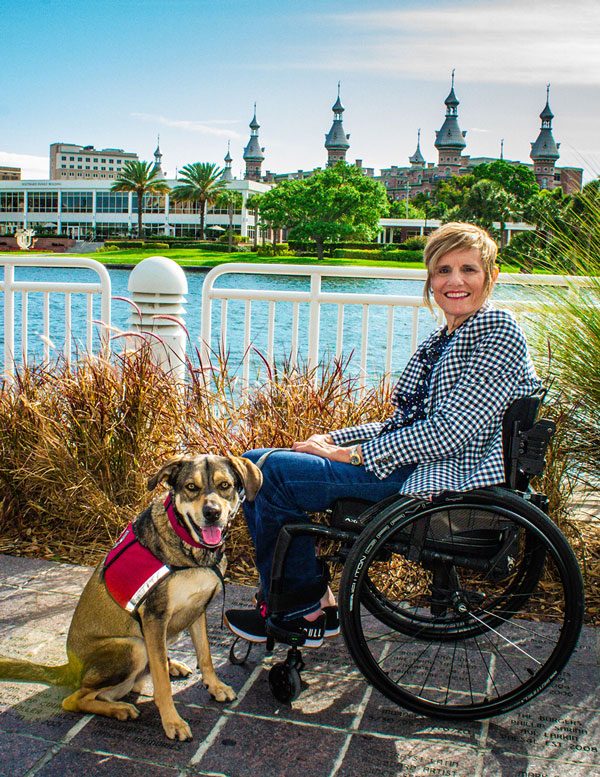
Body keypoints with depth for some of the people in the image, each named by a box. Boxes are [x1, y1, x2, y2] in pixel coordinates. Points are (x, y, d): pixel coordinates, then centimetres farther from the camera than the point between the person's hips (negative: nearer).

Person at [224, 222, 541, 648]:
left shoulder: (498, 331, -12)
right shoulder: (442, 339, 15)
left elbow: (450, 431, -20)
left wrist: (352, 454, -16)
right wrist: (333, 440, 3)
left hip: (443, 479, -9)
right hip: (415, 461, 9)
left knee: (270, 473, -14)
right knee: (256, 464, 2)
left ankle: (301, 611, 5)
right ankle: (315, 600, 7)